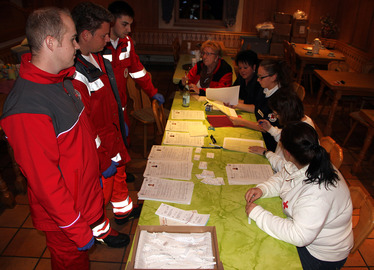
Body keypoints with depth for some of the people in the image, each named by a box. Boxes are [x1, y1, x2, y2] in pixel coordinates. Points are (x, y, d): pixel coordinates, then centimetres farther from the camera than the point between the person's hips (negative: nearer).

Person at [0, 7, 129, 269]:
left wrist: (98, 165, 17)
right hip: (64, 217, -8)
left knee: (97, 216, 35)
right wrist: (78, 231, -20)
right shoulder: (27, 109, -33)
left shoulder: (61, 79, -3)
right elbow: (44, 181, -29)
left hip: (88, 189, 8)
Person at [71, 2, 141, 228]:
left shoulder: (96, 57, 0)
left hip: (114, 138, 9)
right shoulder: (74, 74, -32)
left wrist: (121, 123, 20)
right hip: (98, 151, -9)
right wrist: (104, 161, -20)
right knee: (101, 190, 14)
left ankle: (124, 211, 54)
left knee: (119, 175, 28)